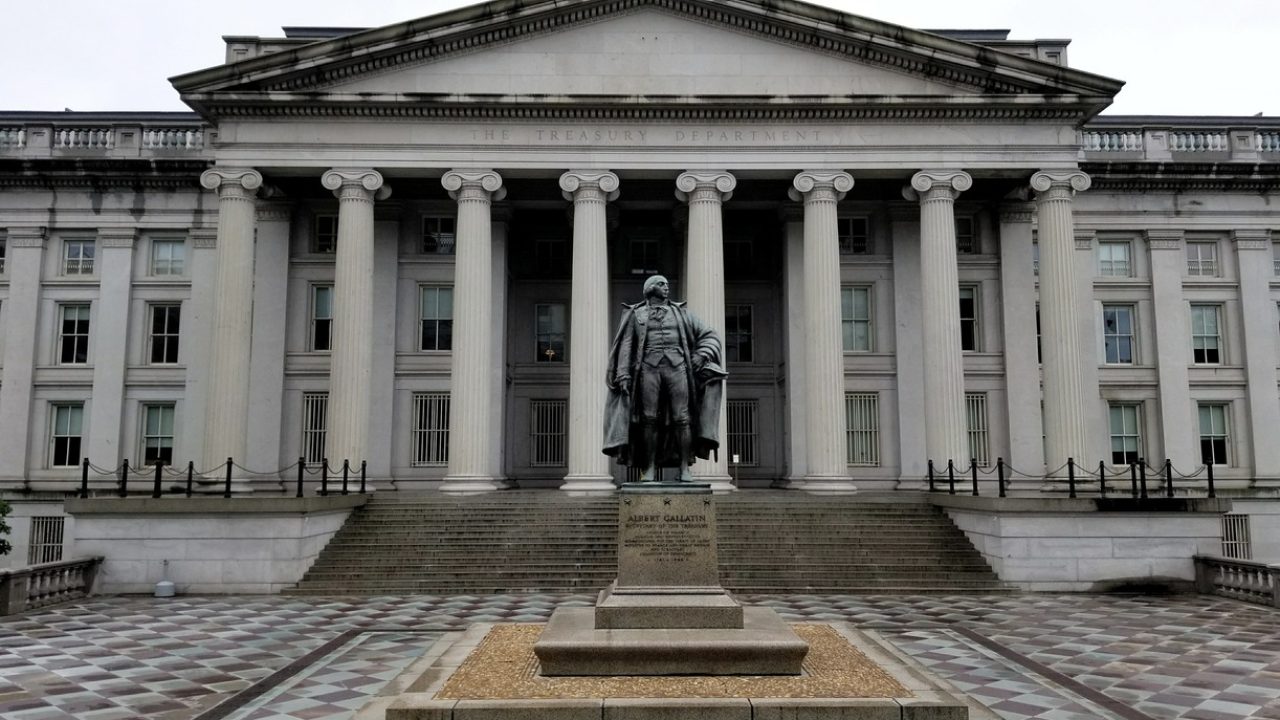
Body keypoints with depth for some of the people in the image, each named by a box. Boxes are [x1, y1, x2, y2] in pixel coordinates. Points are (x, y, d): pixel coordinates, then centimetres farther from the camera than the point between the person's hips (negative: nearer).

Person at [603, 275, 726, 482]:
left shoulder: (680, 313, 18)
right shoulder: (636, 314, 15)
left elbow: (709, 336, 17)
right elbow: (626, 346, 7)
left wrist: (701, 355, -2)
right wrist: (623, 375, -5)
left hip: (676, 367, 1)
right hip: (649, 368, -1)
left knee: (681, 418, -8)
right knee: (649, 419, -6)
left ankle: (685, 469, -5)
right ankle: (650, 469, -2)